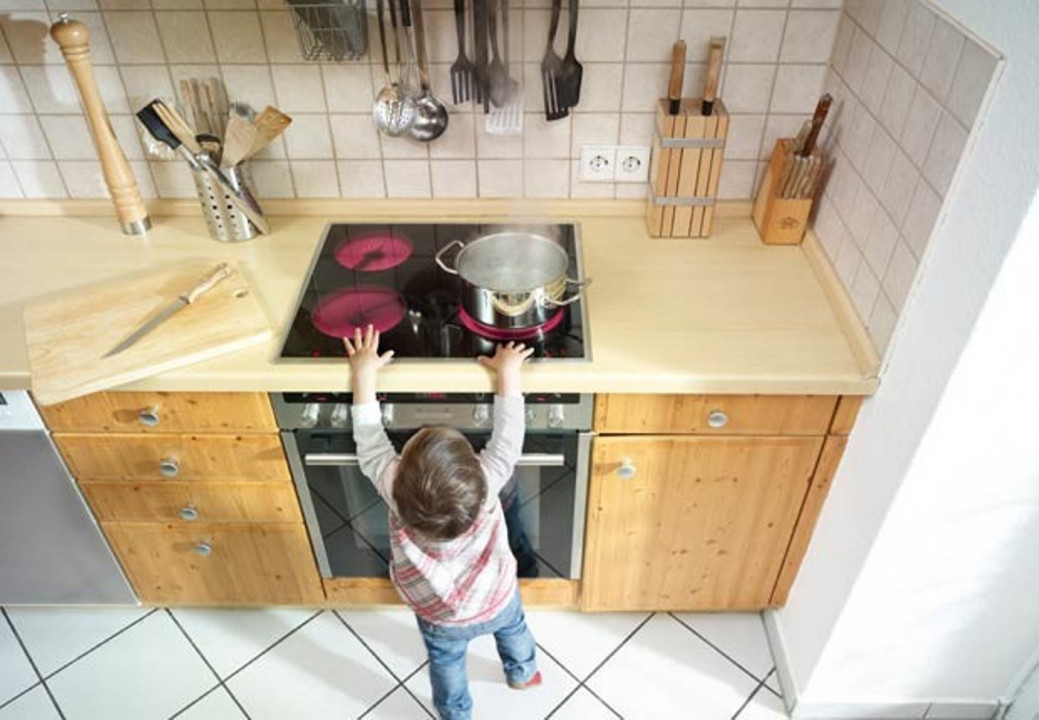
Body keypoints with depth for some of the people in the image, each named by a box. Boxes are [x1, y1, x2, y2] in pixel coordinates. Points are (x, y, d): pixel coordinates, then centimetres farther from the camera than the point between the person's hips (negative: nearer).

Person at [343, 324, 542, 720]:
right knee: (514, 627, 35)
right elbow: (508, 439, -26)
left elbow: (371, 444, -25)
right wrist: (509, 373, -18)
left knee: (447, 666, 30)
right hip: (498, 598, 1)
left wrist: (364, 375, -16)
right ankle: (523, 673, 63)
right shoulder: (486, 482, -41)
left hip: (443, 618, -1)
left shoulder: (398, 491, -40)